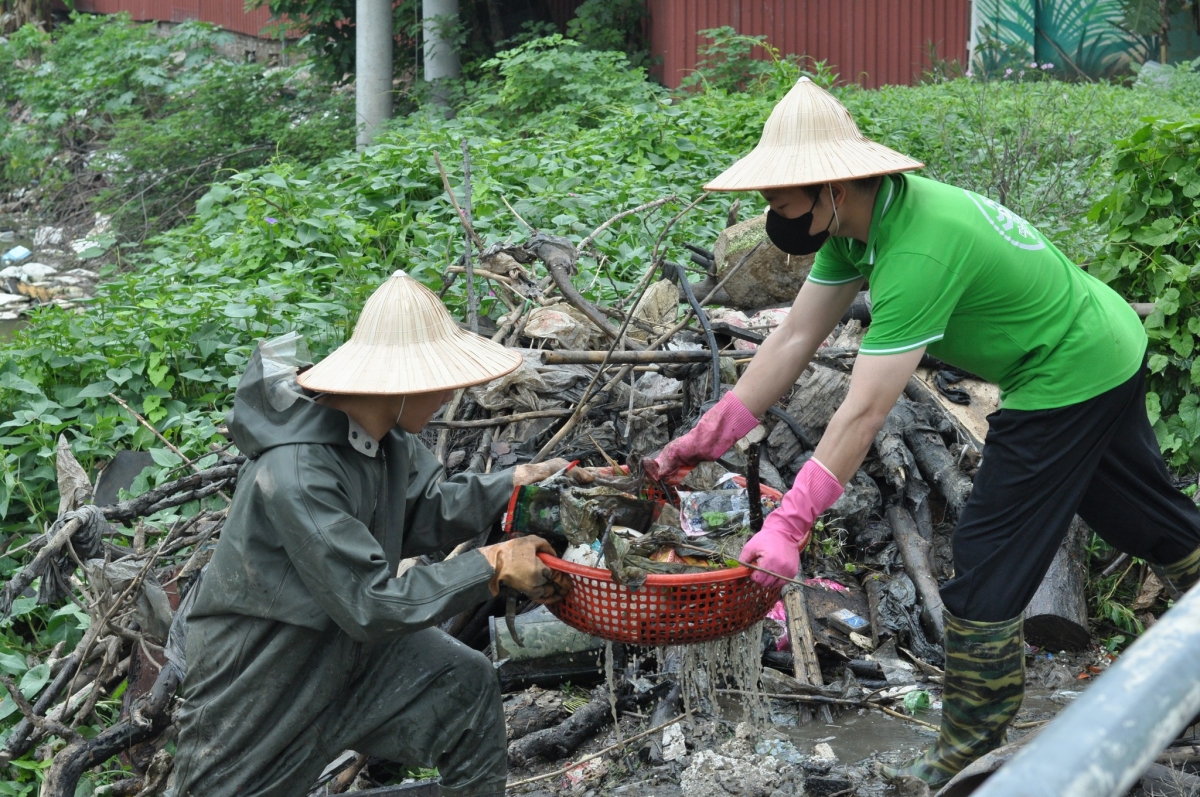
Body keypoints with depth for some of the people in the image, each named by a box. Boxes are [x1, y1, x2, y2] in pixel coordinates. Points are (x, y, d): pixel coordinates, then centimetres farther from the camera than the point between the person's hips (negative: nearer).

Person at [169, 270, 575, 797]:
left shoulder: (386, 437, -10)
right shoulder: (296, 474, -36)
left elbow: (425, 513, 5)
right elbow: (371, 604, -35)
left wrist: (514, 482, -7)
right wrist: (493, 565, -29)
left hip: (343, 642, 8)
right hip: (255, 682, -7)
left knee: (465, 684, 2)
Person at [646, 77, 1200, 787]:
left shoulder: (918, 249, -34)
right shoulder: (857, 220, -5)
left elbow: (864, 414, -36)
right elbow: (795, 339, -2)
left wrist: (788, 525, -35)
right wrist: (705, 440, -6)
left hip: (1070, 376, -10)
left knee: (989, 559, -5)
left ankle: (970, 755, 8)